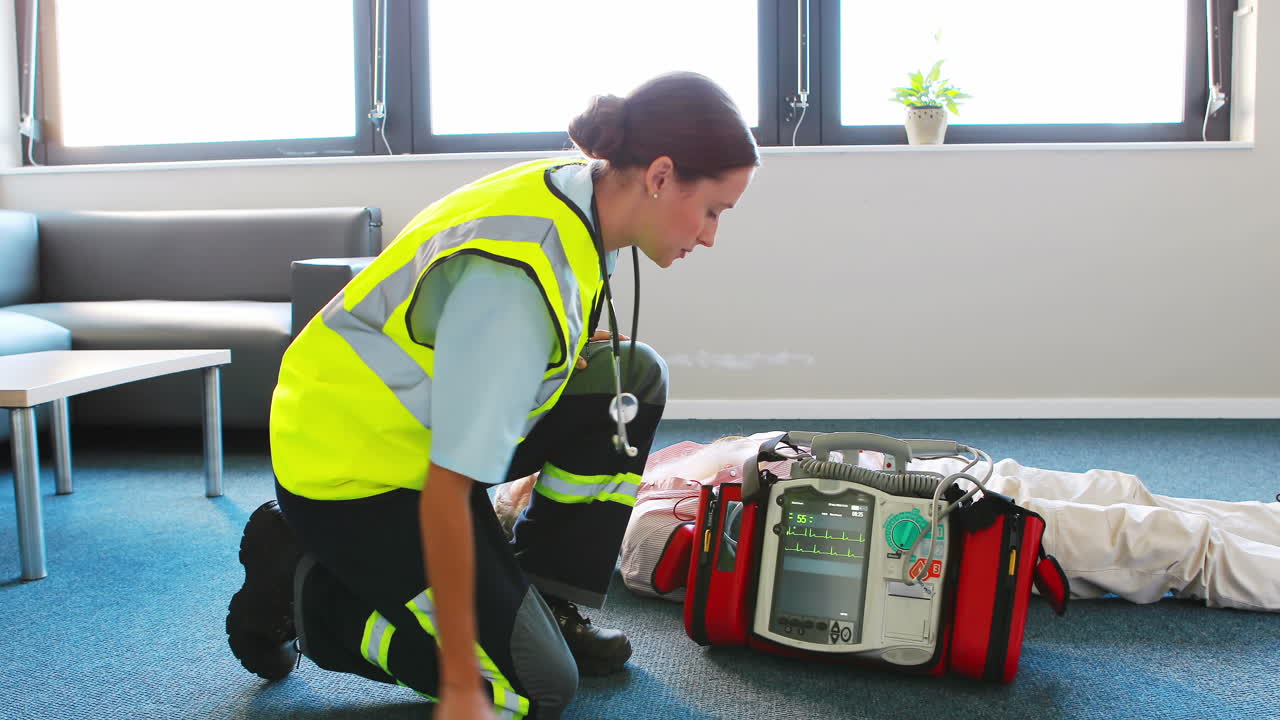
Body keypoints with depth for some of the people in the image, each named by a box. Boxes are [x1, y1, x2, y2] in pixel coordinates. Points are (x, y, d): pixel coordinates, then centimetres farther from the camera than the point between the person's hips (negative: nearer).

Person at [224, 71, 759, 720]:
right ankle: (299, 586, 4)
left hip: (413, 418, 9)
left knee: (634, 379, -3)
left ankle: (550, 604, 7)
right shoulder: (518, 276, -33)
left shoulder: (575, 194, -5)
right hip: (349, 473, -9)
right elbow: (446, 493, -32)